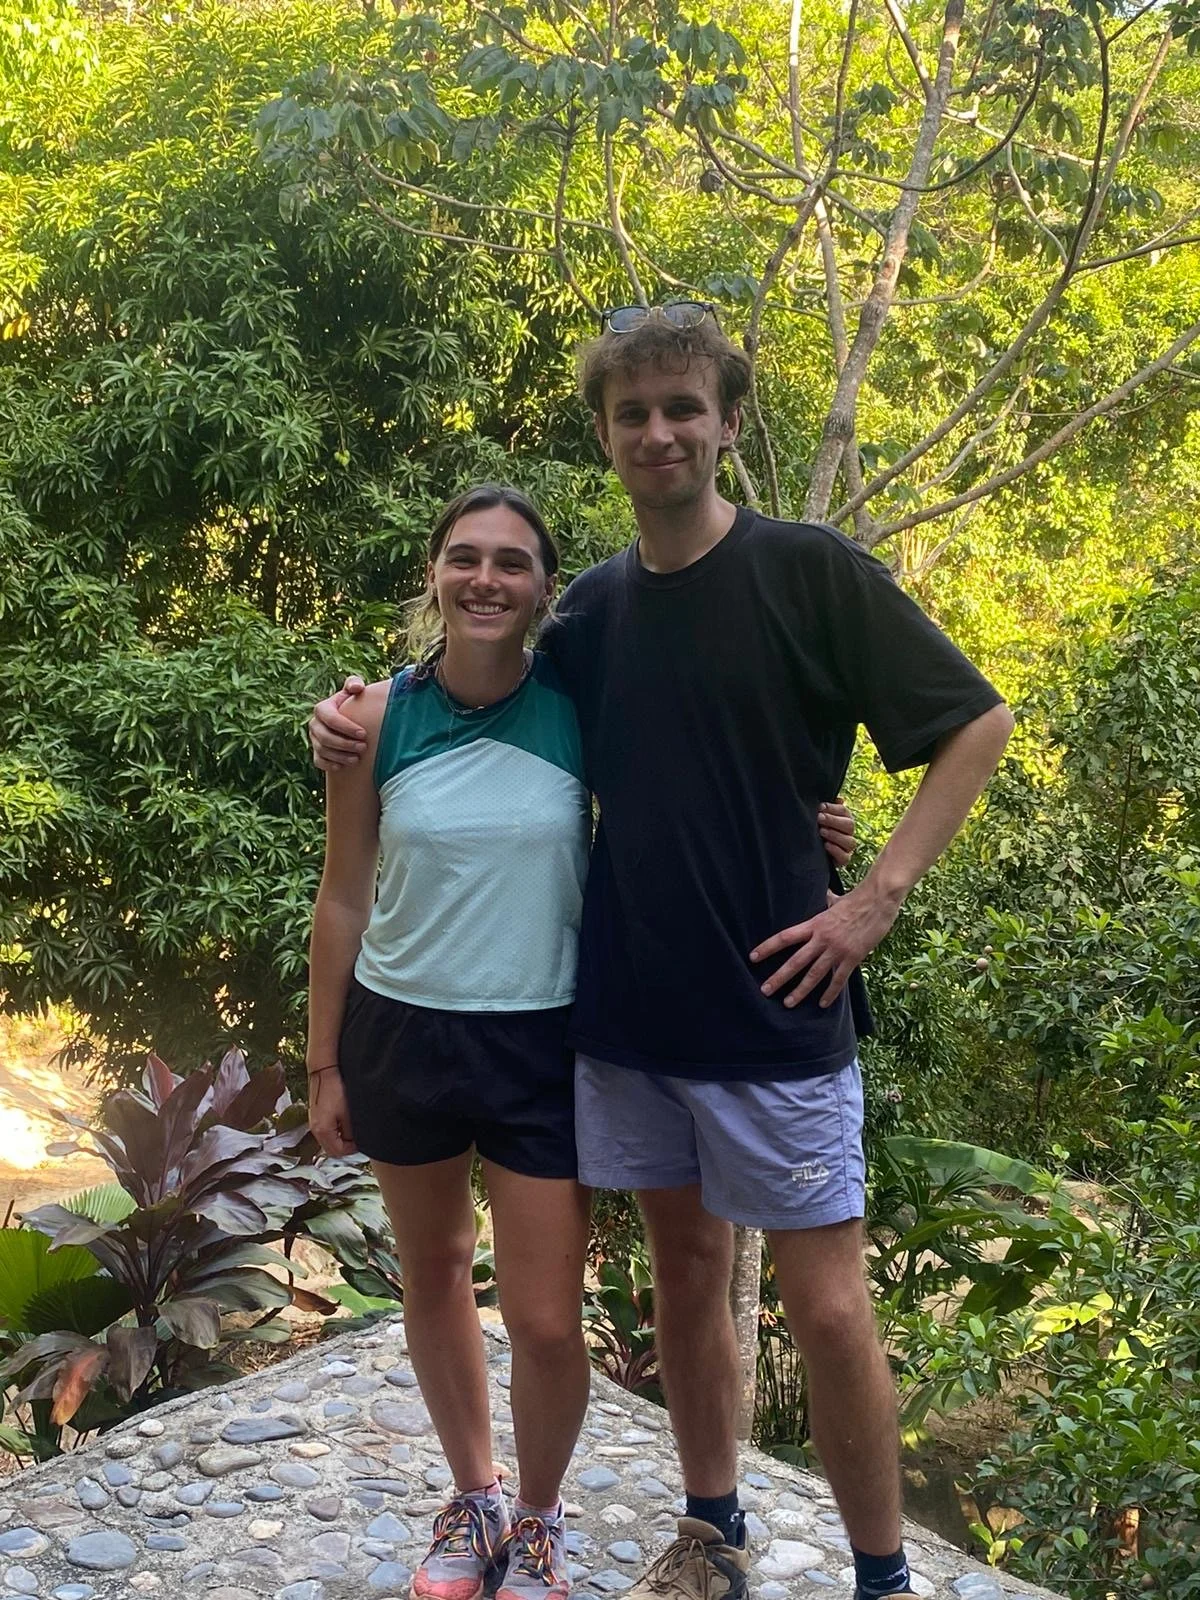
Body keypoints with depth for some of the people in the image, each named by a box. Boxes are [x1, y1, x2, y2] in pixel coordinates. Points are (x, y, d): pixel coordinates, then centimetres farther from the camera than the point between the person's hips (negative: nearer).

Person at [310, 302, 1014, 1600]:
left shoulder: (810, 570, -8)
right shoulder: (592, 606, 6)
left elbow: (975, 724, -5)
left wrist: (876, 898, -11)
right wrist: (364, 718, 2)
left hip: (771, 1009, -4)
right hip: (628, 1006, 5)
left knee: (825, 1310, 2)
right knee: (685, 1273, 17)